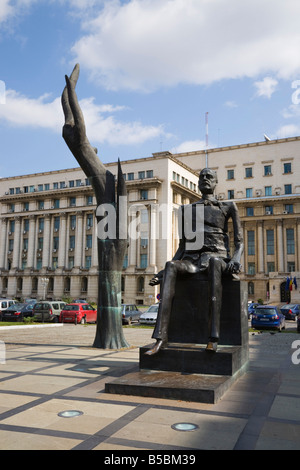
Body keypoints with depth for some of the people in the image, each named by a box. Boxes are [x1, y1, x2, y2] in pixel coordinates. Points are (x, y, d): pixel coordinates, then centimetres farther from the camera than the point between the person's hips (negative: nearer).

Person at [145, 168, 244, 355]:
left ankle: (214, 338, -47)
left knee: (214, 262, -41)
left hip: (217, 258, -2)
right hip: (191, 260, 2)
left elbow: (239, 242, 8)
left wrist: (236, 260, -15)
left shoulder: (228, 207, 16)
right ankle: (161, 337, -43)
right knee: (171, 266, -34)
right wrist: (165, 269, 6)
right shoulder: (187, 209, 23)